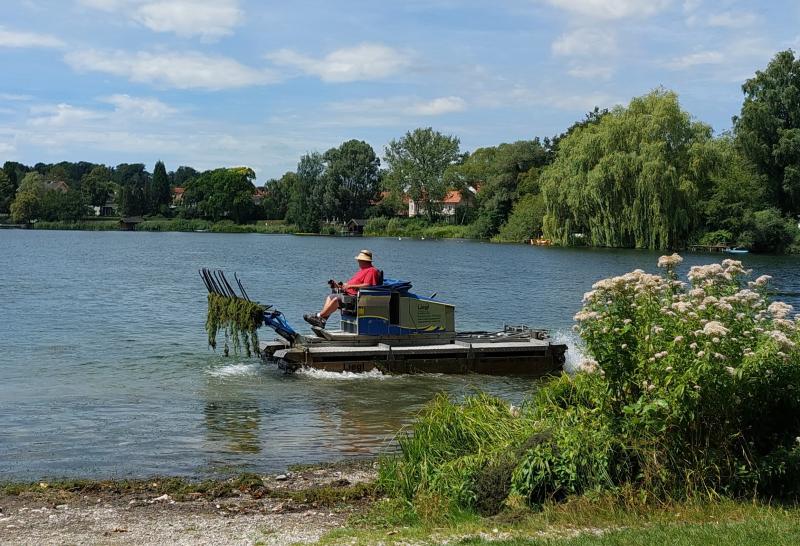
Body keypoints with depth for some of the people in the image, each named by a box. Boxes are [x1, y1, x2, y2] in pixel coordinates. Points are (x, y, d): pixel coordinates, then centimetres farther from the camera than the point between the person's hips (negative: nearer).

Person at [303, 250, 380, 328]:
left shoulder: (371, 270, -8)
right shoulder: (362, 269, 26)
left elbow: (367, 285, -22)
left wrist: (350, 286, -23)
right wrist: (339, 285, 13)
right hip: (349, 294, 11)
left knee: (336, 299, -25)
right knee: (330, 297, 4)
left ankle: (318, 316, -19)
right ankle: (322, 320, -10)